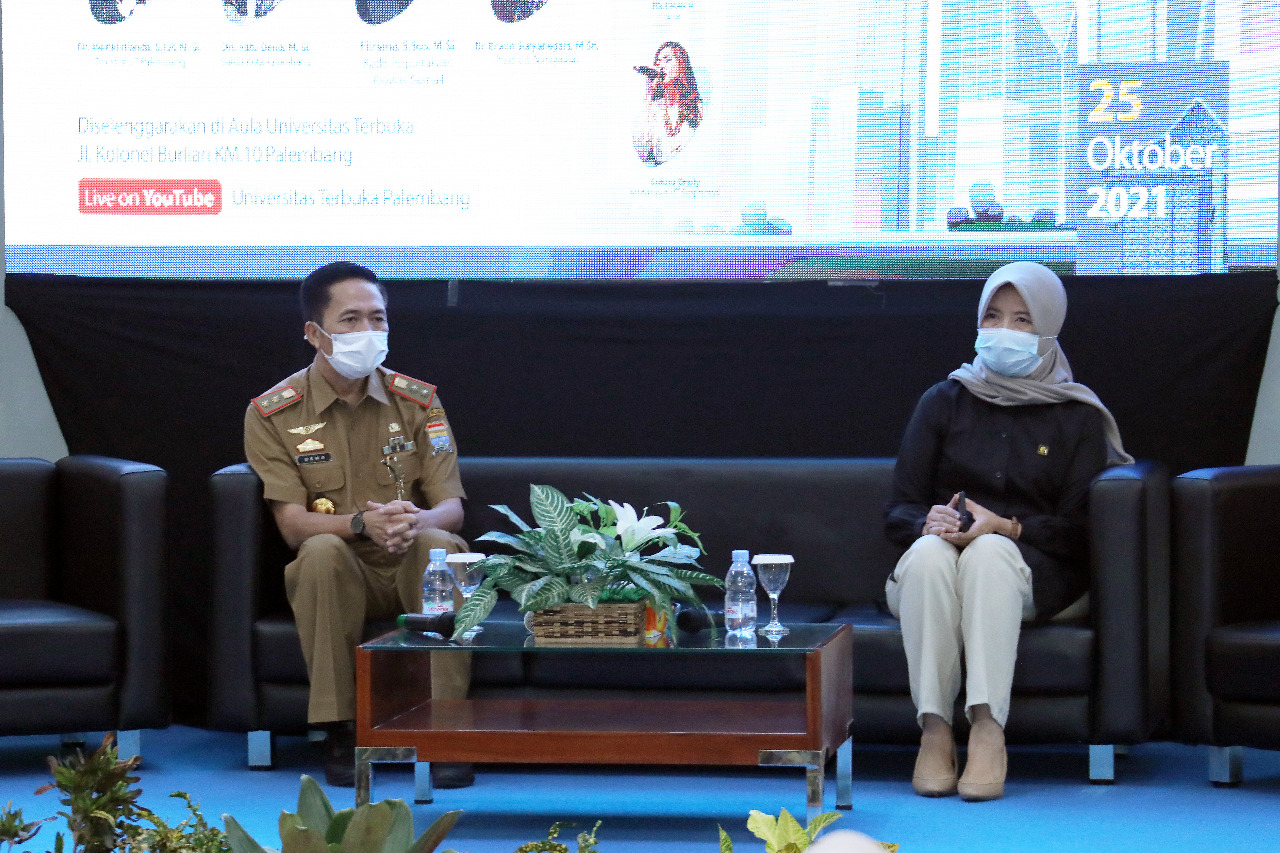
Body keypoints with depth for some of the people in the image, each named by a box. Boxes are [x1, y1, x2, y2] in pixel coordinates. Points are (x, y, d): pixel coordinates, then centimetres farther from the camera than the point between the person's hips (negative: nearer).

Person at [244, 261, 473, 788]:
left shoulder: (418, 402, 4)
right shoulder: (272, 413, -1)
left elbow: (451, 507, -2)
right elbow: (292, 525, -9)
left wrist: (417, 520, -28)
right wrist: (362, 522, -29)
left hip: (411, 570, 1)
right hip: (341, 577, -1)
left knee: (437, 544, -33)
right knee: (322, 551, -35)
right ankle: (339, 734, -29)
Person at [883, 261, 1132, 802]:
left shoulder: (1077, 417, 10)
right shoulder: (945, 401, 14)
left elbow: (1079, 529, 0)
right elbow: (898, 510, 9)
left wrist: (1009, 528, -18)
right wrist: (929, 521, -15)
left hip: (1033, 568, -1)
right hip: (931, 573, 1)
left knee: (988, 550, -37)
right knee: (929, 550, -35)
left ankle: (988, 727, -47)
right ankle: (933, 730, -41)